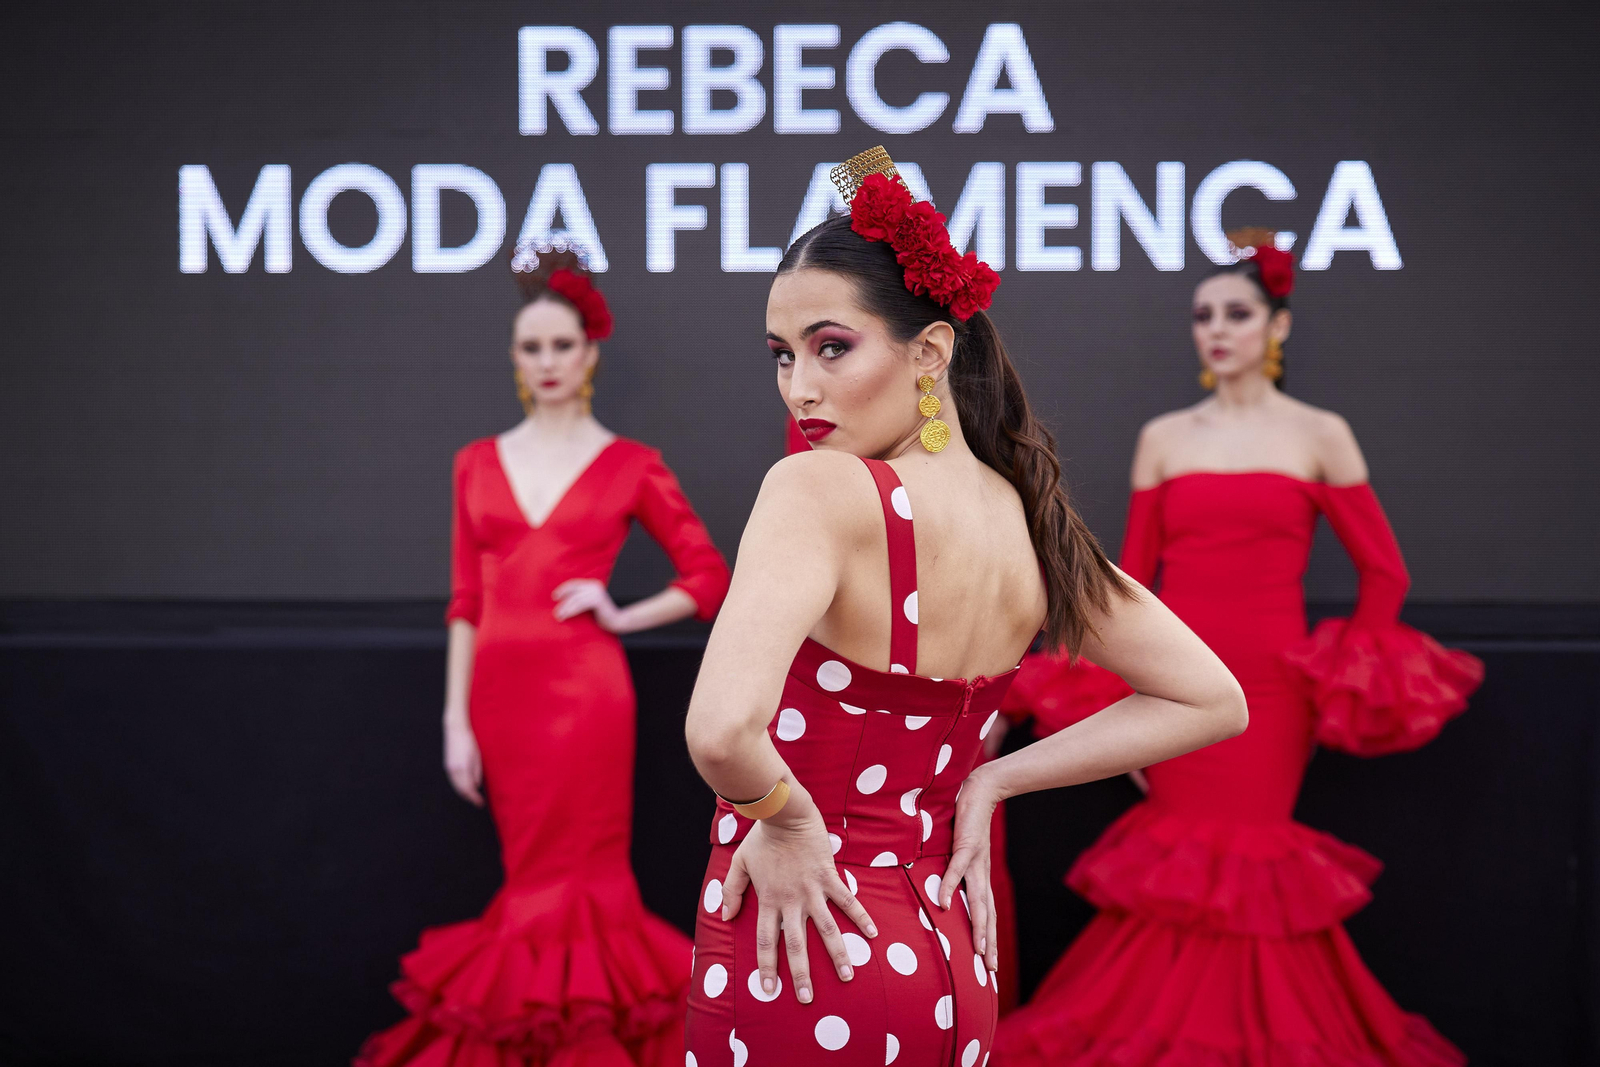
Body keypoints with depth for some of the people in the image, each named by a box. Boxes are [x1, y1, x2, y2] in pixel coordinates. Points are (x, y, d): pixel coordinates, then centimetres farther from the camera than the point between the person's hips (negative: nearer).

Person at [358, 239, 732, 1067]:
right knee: (532, 878, 9)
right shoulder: (479, 463, 10)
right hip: (501, 689, 3)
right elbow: (466, 603, 9)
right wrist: (457, 718, 3)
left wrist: (621, 618, -5)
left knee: (571, 877, -2)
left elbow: (709, 579, 6)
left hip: (583, 688, -3)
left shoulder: (628, 466, 2)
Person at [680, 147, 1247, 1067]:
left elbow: (722, 729, -36)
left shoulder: (821, 488, -19)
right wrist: (986, 782, 7)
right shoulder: (1030, 521, 2)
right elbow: (1214, 701, 12)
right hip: (949, 967, 7)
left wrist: (783, 817, -14)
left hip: (792, 967, -7)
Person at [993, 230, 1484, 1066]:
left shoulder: (1319, 436, 4)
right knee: (1181, 859, 2)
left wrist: (1343, 682, 0)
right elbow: (1131, 578, 8)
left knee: (1251, 858, -2)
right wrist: (1115, 703, 2)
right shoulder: (1163, 438, 9)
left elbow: (1383, 571, 4)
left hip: (1271, 684, -2)